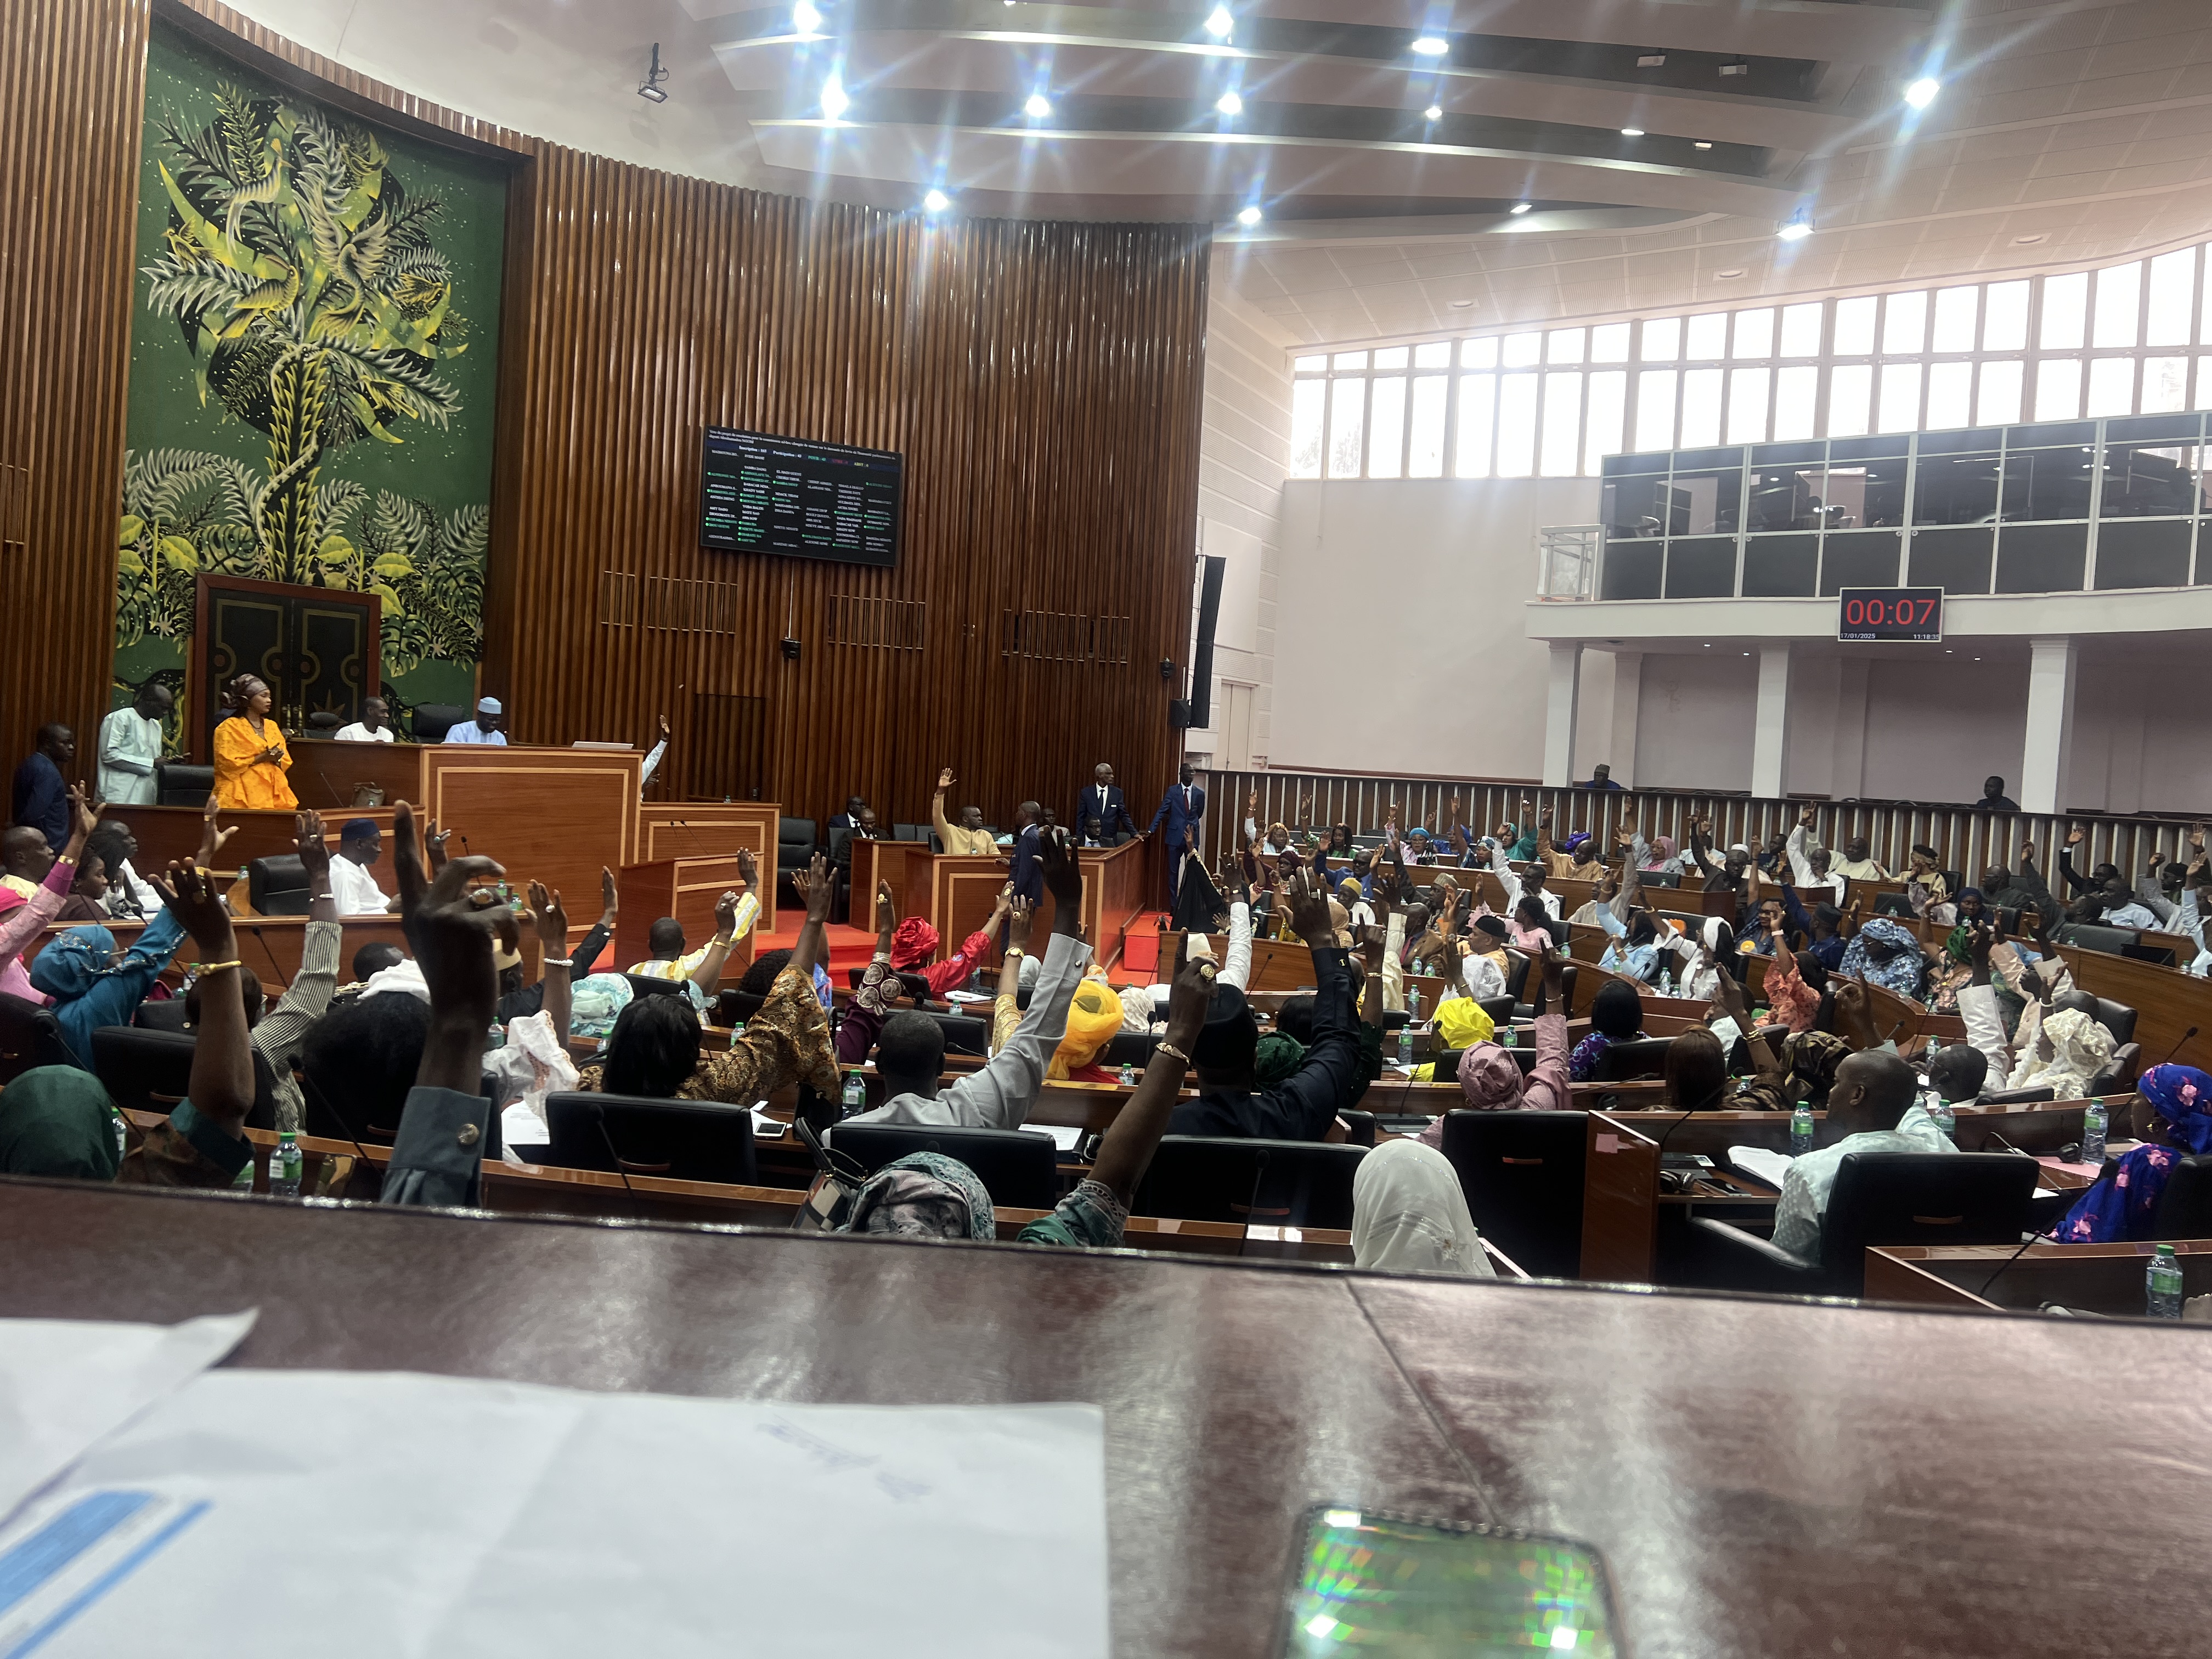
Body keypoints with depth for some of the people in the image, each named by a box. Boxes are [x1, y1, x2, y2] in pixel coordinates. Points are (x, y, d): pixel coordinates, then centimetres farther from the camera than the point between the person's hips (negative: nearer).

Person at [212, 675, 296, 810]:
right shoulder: (230, 728, 1)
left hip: (273, 794, 5)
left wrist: (276, 759, -5)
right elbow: (228, 765, -8)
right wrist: (261, 758, -12)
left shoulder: (272, 726, 17)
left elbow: (286, 763, 17)